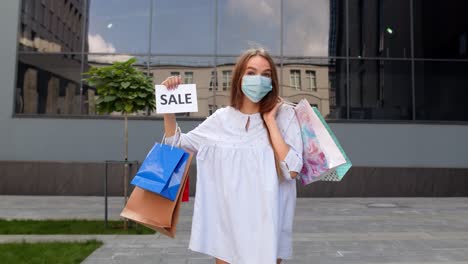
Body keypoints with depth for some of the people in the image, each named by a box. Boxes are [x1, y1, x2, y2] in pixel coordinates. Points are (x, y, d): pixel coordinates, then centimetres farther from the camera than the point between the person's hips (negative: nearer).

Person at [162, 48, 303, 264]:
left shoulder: (284, 115, -6)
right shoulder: (221, 118, 1)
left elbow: (292, 171, -16)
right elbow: (177, 144, 11)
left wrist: (271, 121, -14)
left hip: (266, 223, -2)